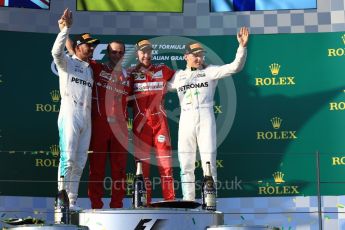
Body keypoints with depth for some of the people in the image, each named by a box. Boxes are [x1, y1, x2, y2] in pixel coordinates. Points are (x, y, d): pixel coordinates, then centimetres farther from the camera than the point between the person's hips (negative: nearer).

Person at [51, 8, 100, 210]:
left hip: (87, 118, 7)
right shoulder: (67, 62, 4)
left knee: (80, 163, 4)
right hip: (70, 114, -7)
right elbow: (56, 51, -17)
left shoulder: (90, 70, 24)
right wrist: (66, 28, -20)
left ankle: (73, 202, 7)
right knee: (68, 159, -13)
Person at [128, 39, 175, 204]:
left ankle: (170, 200, -1)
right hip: (140, 122, 0)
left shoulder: (163, 70, 9)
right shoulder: (130, 73, 6)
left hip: (160, 121, 0)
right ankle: (144, 202, 6)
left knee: (165, 160, -4)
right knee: (142, 161, 1)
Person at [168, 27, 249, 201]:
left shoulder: (210, 71, 5)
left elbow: (235, 67, -5)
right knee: (185, 164, 5)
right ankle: (188, 201, 12)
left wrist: (242, 46, -19)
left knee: (208, 162, -4)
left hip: (205, 119, -3)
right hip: (185, 120, 3)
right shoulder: (178, 76, 14)